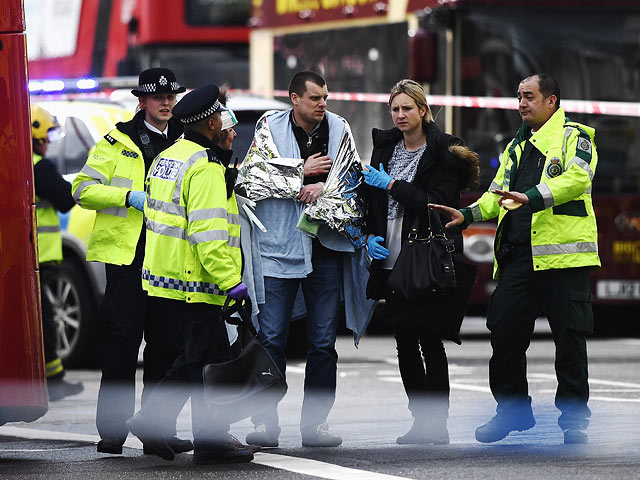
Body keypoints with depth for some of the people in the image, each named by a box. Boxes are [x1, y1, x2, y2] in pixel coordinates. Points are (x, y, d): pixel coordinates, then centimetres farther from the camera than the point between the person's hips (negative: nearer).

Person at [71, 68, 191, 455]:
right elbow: (83, 189, -1)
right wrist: (130, 197, -13)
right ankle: (112, 430, -2)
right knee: (123, 340, -6)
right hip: (126, 254, -4)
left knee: (167, 343, 4)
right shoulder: (118, 142, 4)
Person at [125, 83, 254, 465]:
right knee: (209, 362, -2)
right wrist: (230, 280, -23)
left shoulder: (166, 158, 14)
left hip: (162, 277, 9)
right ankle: (212, 442, 1)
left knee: (194, 357, 16)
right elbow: (208, 232, -23)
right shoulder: (205, 168, -16)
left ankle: (153, 419, 12)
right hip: (193, 284, -9)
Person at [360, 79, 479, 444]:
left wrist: (391, 185, -16)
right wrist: (370, 235, 3)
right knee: (404, 339, 6)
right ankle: (422, 419, 12)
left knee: (428, 338, -7)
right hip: (392, 259, 6)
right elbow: (372, 198, 20)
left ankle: (437, 424, -3)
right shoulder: (386, 147, 13)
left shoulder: (443, 152, -5)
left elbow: (438, 205, -16)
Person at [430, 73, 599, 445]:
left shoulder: (573, 136, 0)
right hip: (518, 256, 7)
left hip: (562, 254, -7)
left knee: (569, 338, -2)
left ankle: (574, 418, 7)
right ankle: (512, 411, 17)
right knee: (505, 332, 4)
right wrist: (468, 214, 8)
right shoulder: (517, 147, 24)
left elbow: (578, 177, -18)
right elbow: (498, 194, 27)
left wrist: (532, 197, -31)